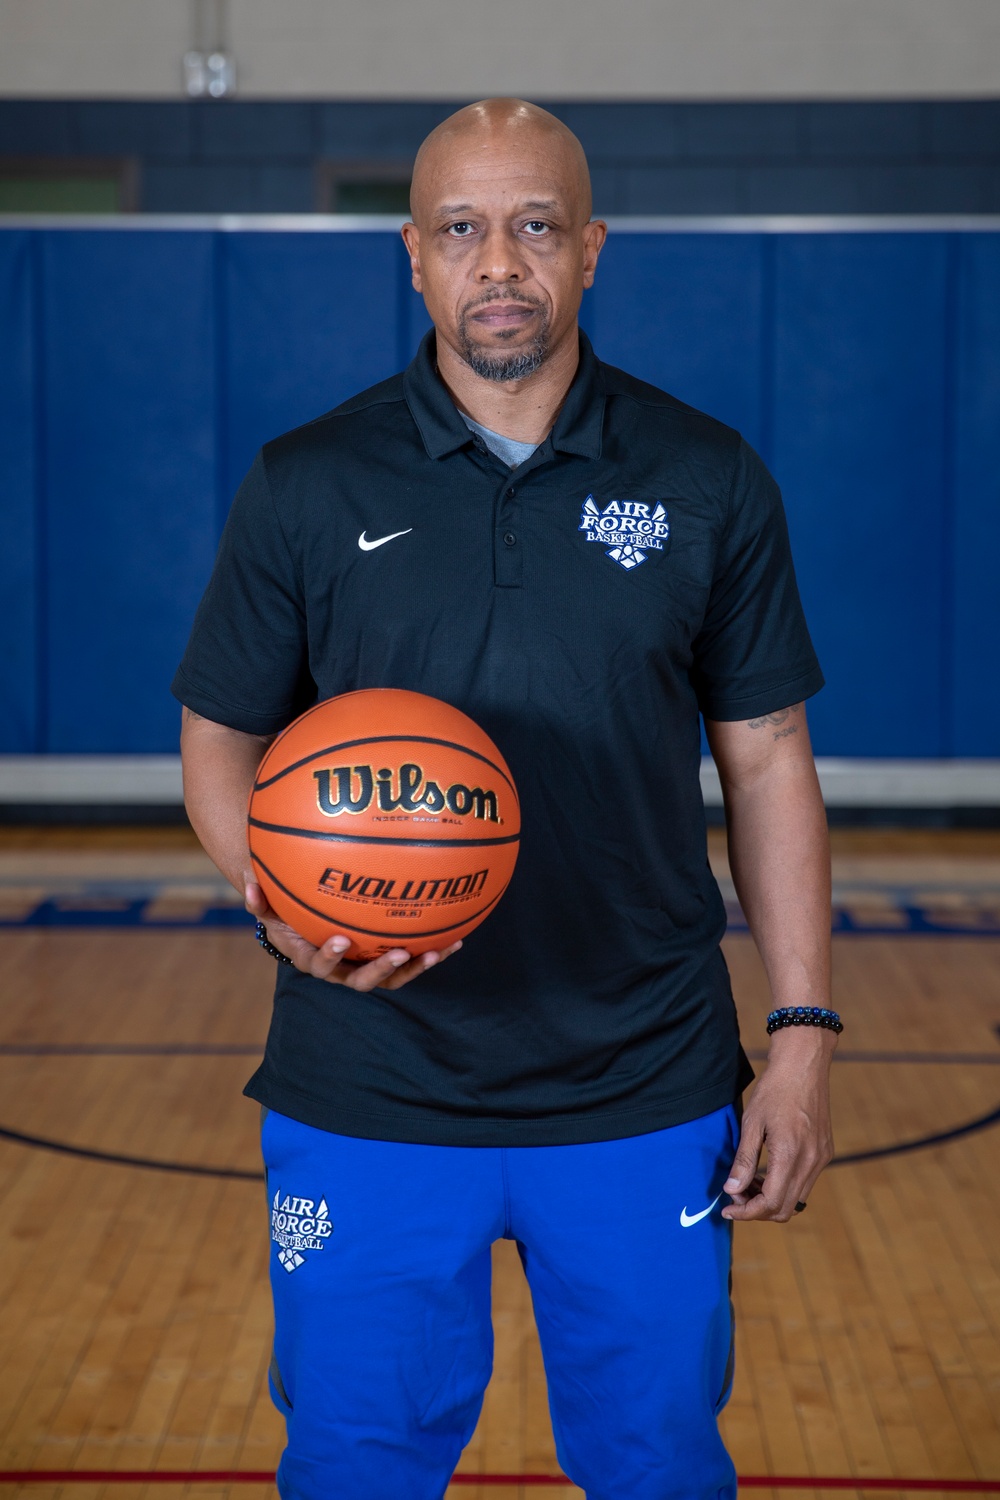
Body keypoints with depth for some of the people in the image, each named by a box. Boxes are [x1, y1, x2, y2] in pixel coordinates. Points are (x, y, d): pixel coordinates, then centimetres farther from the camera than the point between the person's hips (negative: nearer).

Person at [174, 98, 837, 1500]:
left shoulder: (711, 482, 0)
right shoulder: (304, 486, -1)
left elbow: (766, 762, 4)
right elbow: (220, 740, 5)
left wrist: (803, 1035, -1)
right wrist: (278, 901, -16)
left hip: (647, 1104, 1)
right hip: (366, 1105, 0)